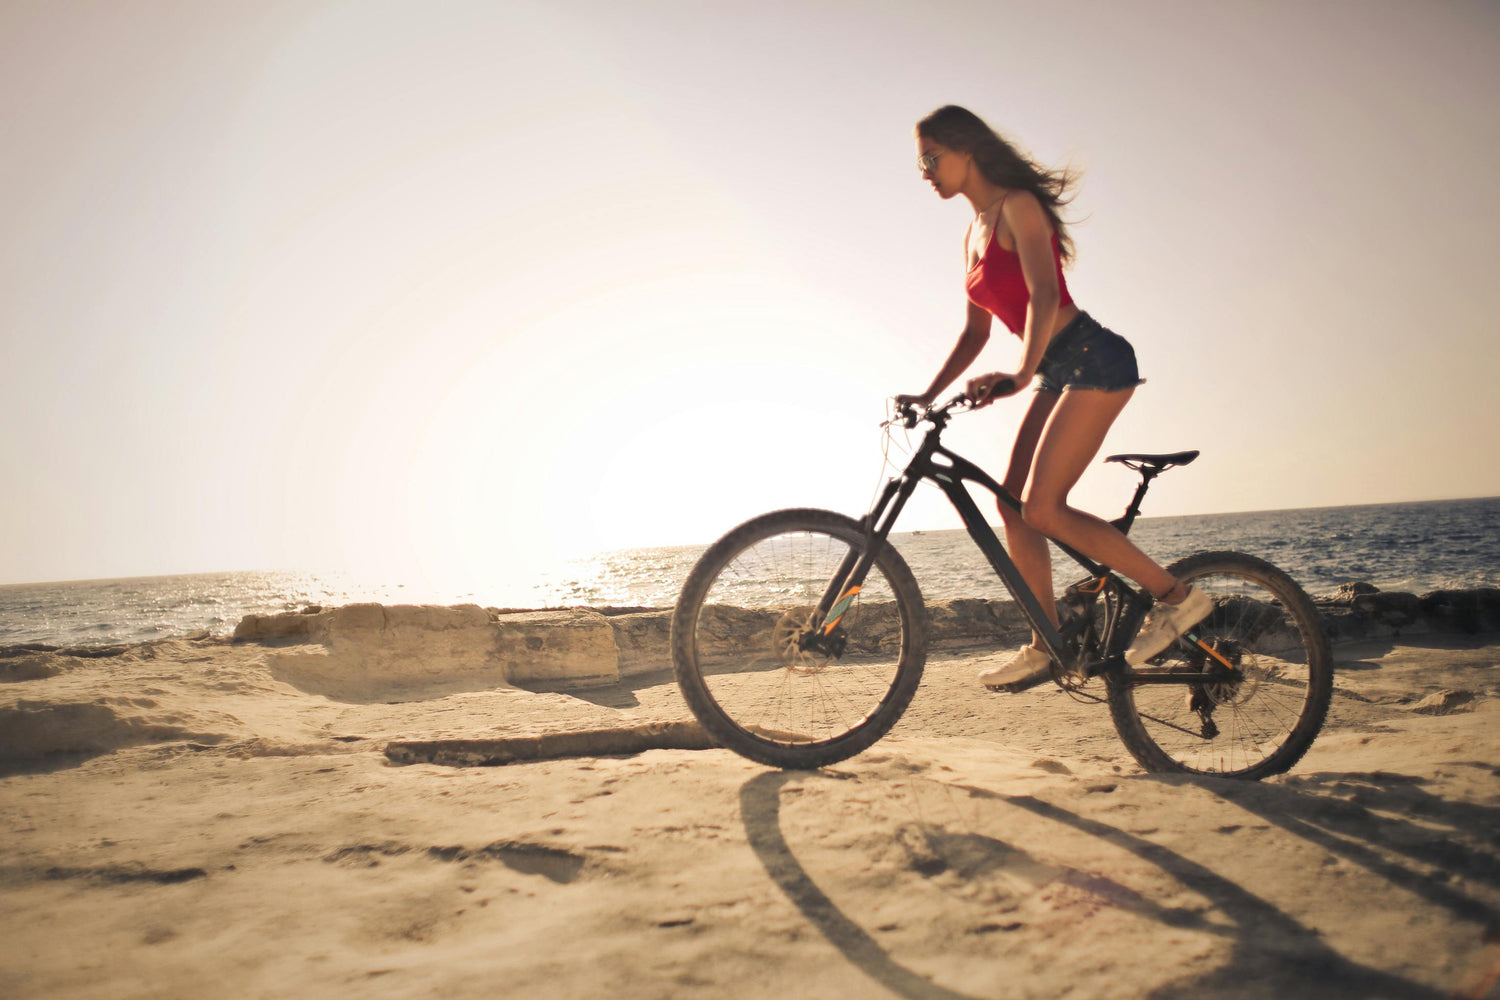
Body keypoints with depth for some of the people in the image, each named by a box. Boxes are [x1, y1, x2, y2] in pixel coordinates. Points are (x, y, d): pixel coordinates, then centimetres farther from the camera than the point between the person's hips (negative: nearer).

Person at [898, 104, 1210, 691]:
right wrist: (929, 395, 14)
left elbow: (1044, 296, -23)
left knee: (1041, 509, -16)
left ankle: (1175, 594, -4)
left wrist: (1021, 374, -35)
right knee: (1013, 506, 4)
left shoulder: (1017, 206, -9)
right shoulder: (974, 235, 17)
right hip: (1060, 373, 9)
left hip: (1093, 360, -9)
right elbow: (975, 331, 21)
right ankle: (1045, 647, 12)